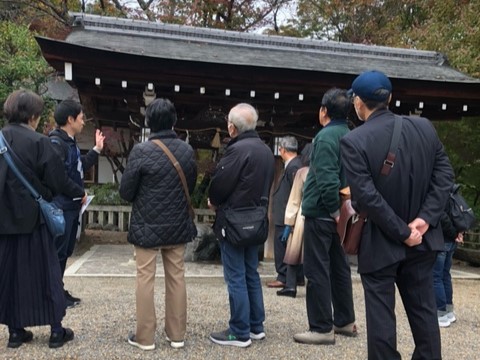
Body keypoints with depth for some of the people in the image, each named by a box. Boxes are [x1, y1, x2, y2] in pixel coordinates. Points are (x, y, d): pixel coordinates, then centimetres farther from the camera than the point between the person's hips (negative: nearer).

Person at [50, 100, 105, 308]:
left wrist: (96, 150, 20)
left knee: (66, 251, 16)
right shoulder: (56, 142, -17)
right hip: (61, 206, -10)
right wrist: (81, 193, -15)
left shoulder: (70, 142, 15)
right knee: (58, 252, -2)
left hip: (71, 205, 10)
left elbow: (80, 168, 22)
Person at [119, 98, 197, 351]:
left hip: (147, 226, -4)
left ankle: (145, 337, 15)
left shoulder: (141, 151, -15)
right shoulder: (187, 150, -3)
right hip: (177, 225, 4)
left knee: (145, 280, 6)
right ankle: (177, 334, 21)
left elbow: (126, 192, -9)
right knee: (176, 279, 12)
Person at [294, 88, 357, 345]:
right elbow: (348, 178, 12)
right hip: (337, 214, 9)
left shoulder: (326, 136, -15)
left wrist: (334, 211, -18)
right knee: (339, 267, 16)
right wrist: (340, 211, 12)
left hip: (321, 214, -9)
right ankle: (345, 321, 27)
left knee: (317, 271, -2)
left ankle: (322, 328, 5)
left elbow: (327, 179, -25)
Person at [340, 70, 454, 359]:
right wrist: (425, 219, -9)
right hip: (422, 238, 5)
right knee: (423, 308, 17)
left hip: (380, 243, -4)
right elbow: (445, 174, -4)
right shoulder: (425, 127, -1)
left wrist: (402, 232, -15)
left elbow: (366, 196, -22)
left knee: (381, 314, 7)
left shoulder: (353, 141, -16)